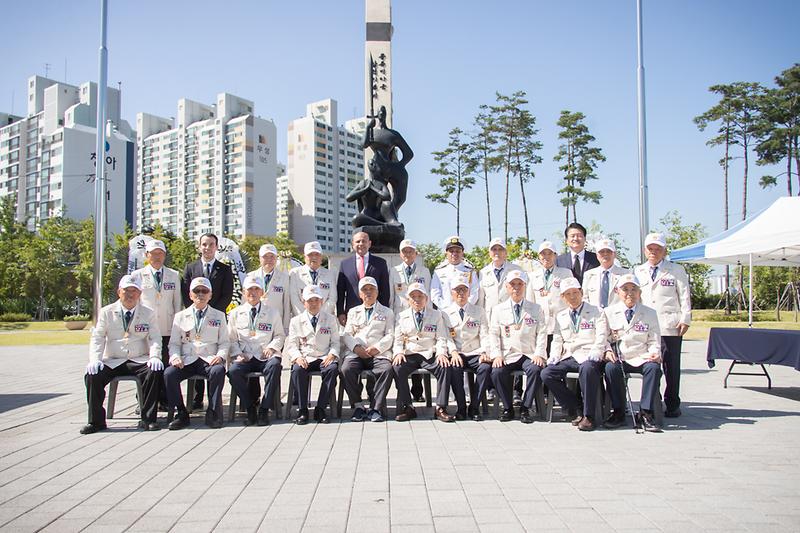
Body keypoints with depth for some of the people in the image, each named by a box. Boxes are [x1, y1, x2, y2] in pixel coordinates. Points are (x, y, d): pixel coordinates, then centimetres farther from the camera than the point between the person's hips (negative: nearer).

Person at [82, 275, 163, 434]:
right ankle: (96, 421, -8)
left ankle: (147, 419, -18)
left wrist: (155, 357, -18)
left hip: (139, 361, -1)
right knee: (92, 375, -26)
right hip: (112, 361, 1)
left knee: (155, 372, -30)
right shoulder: (106, 312, 8)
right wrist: (95, 359, -14)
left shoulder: (148, 314, 8)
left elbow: (155, 338, 2)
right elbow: (97, 338, 3)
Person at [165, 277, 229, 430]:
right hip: (187, 360, 1)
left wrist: (220, 356, -10)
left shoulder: (219, 316, 15)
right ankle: (181, 413, -12)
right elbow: (174, 343, 13)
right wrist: (175, 357, -7)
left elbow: (224, 342, 11)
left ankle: (213, 413, -20)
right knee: (169, 373, -28)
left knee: (218, 371, -35)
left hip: (209, 360, -1)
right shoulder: (180, 316, 17)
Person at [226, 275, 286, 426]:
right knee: (233, 371, -32)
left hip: (266, 356, -1)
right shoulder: (235, 313, 16)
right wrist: (237, 354, -3)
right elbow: (231, 338, 15)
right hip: (245, 357, 1)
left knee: (274, 365, -36)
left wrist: (272, 347, -5)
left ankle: (264, 410, -25)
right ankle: (250, 408, -14)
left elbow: (280, 335, 16)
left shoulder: (272, 313, 16)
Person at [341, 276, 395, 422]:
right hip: (356, 352, 2)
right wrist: (356, 347, -6)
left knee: (387, 369, -34)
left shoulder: (387, 312, 21)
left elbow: (390, 335, 7)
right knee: (346, 369, -31)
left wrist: (377, 348, -11)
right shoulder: (353, 312, 26)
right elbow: (346, 334, 14)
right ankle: (358, 406, -16)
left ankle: (376, 408, -24)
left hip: (379, 353, -1)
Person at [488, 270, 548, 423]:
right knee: (497, 372, -28)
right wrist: (496, 355, -7)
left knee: (536, 369, -32)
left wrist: (539, 354, -9)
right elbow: (493, 334, 8)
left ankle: (525, 409, -14)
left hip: (529, 355, 0)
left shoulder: (536, 309, 12)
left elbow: (542, 333, 6)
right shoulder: (499, 310, 13)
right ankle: (508, 408, -5)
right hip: (507, 355, 1)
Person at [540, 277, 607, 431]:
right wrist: (554, 356, 0)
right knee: (546, 374, -21)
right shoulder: (560, 316, 22)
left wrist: (593, 355, -19)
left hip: (588, 357, -5)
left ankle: (588, 416, -27)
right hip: (568, 358, 5)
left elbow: (601, 338, -2)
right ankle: (574, 410, -9)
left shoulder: (596, 312, 9)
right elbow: (557, 341, 20)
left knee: (587, 369, -39)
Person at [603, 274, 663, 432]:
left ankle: (645, 413, -24)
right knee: (610, 367, -33)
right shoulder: (609, 312, 9)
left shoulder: (650, 313, 11)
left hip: (642, 358, 0)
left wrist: (654, 353, -11)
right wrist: (607, 351, -12)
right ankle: (618, 412, -18)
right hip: (618, 359, 0)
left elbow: (654, 342, 10)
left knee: (654, 367, -32)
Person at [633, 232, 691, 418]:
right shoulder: (638, 272, 15)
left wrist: (685, 319, -4)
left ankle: (672, 406, 12)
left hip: (670, 327, -2)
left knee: (671, 368, 2)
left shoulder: (677, 271, 8)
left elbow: (684, 297, 5)